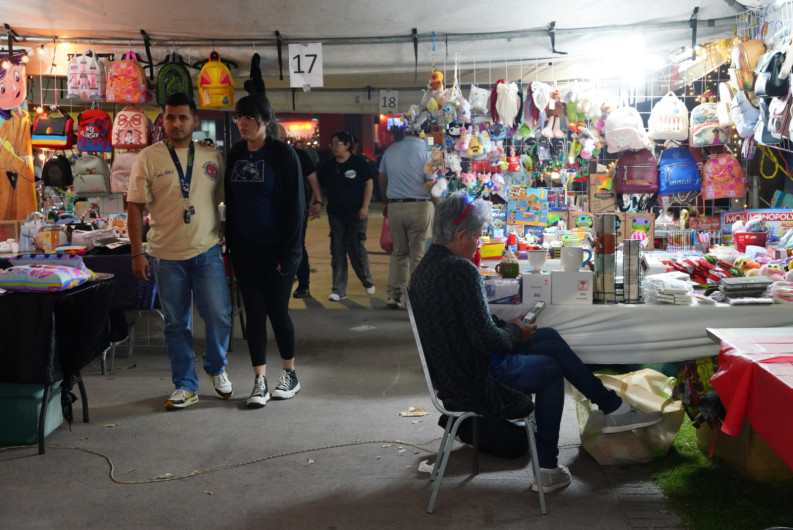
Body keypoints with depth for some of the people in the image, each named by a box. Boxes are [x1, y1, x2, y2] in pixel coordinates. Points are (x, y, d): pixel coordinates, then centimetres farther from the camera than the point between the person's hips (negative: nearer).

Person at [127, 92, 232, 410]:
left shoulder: (212, 157, 6)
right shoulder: (148, 158, 0)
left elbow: (227, 201, 11)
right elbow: (136, 207, -1)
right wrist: (137, 253, -6)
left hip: (208, 252, 1)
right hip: (167, 255, -1)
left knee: (219, 317, 0)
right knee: (176, 324, 7)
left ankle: (216, 369, 27)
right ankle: (185, 386, 20)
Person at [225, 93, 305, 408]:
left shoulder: (283, 155, -8)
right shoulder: (236, 154, 8)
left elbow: (295, 205, -10)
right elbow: (230, 201, 14)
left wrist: (289, 252, -14)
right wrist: (230, 242, 7)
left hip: (275, 249, -4)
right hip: (245, 249, 5)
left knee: (277, 310, 2)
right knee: (254, 311, 5)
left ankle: (290, 375, 20)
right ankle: (260, 381, 11)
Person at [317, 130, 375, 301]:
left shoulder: (358, 162, -5)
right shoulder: (328, 166, 6)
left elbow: (368, 183, -3)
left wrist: (365, 206, -10)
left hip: (356, 213, -4)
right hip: (336, 214, 4)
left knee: (357, 249, -1)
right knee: (337, 252, 4)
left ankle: (368, 282, 22)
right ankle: (339, 290, 9)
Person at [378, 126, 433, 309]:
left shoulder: (391, 149, 7)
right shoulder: (425, 151, -9)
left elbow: (382, 180, 14)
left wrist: (386, 203, 25)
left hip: (394, 207, 5)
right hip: (419, 206, -5)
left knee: (398, 252, 14)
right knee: (418, 254, 3)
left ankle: (393, 295, 14)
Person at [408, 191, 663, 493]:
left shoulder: (427, 265, 6)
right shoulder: (461, 270, -25)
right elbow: (486, 340, -26)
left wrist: (506, 326, 6)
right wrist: (514, 332, -6)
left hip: (448, 371, 9)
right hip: (476, 380, -9)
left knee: (550, 338, 16)